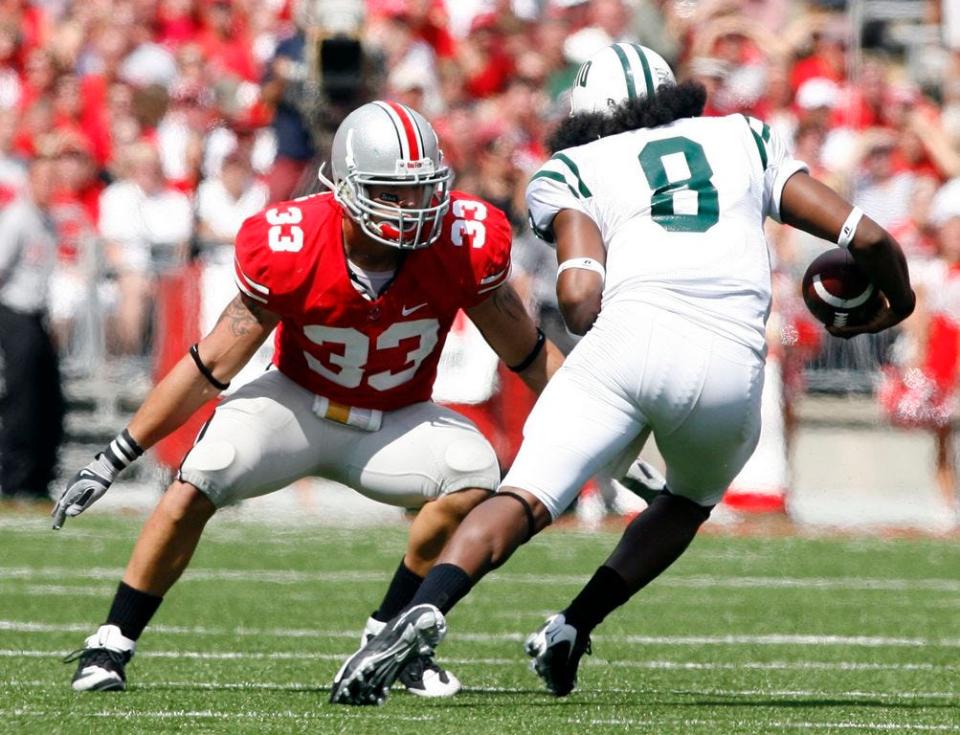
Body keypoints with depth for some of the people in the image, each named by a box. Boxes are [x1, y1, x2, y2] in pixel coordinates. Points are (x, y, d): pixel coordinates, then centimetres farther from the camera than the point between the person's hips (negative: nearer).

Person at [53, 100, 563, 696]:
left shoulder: (463, 245, -22)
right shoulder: (291, 250, -25)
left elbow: (529, 355, -6)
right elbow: (211, 366, -16)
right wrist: (115, 460, -15)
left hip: (393, 424, 2)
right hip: (298, 404, -2)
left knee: (476, 474, -28)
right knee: (200, 480, -28)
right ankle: (110, 647, -11)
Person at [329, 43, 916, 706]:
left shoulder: (575, 171, 20)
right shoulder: (743, 139, 30)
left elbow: (579, 295, 1)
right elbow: (866, 238, 25)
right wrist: (898, 302, 44)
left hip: (630, 337, -2)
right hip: (732, 366, 2)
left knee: (524, 502, -8)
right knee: (690, 502, 31)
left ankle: (425, 611, -35)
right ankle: (572, 629, 15)